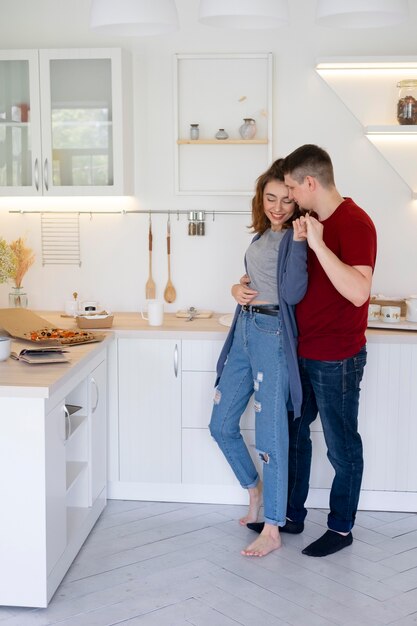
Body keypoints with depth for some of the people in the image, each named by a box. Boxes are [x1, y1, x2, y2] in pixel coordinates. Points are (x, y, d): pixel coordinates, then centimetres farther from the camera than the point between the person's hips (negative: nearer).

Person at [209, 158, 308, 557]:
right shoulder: (263, 234, 13)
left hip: (273, 335, -8)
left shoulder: (295, 236, -10)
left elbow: (291, 293, -22)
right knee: (221, 424, 14)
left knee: (271, 434, -2)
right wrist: (237, 289, 3)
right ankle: (254, 491, 35)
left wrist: (298, 240, -28)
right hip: (245, 330, 9)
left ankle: (272, 531, 9)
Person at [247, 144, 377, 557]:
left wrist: (318, 244, -31)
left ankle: (341, 527, 22)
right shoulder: (309, 223, 9)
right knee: (293, 434, 17)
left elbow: (359, 292, -30)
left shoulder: (354, 223, -18)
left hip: (337, 359, -9)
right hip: (302, 352, 9)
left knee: (341, 446, 7)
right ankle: (292, 515, 32)